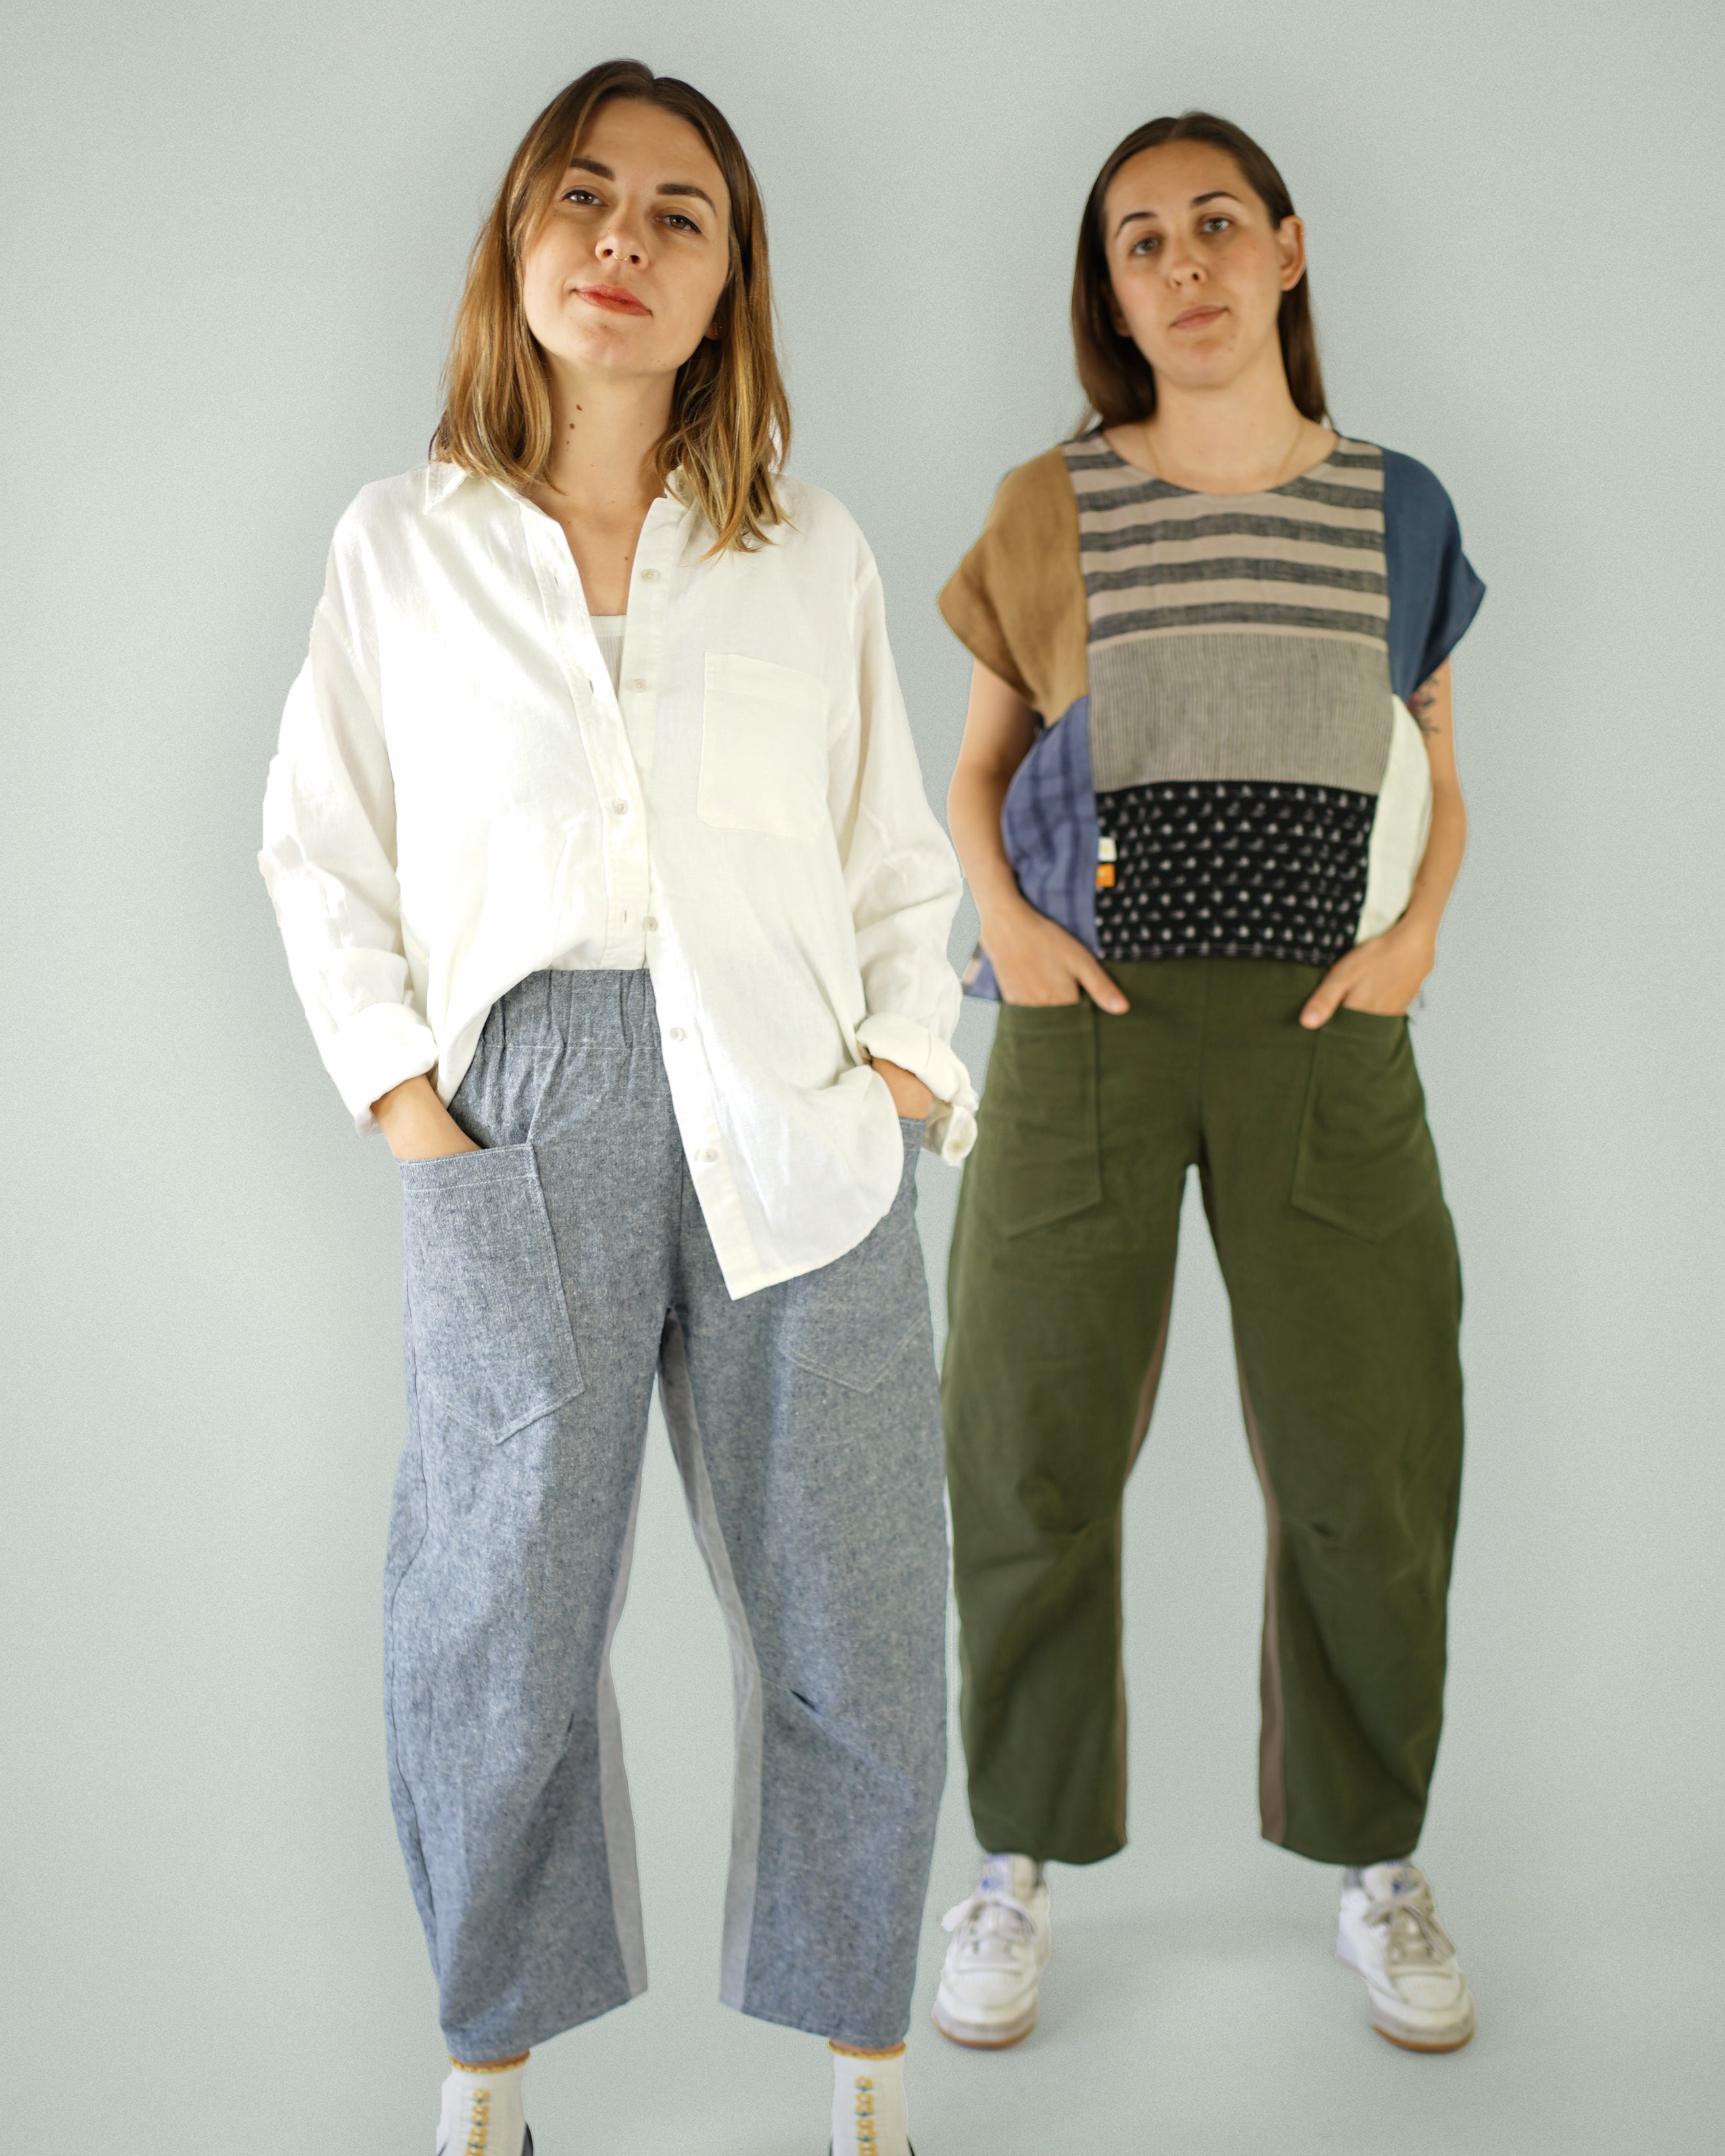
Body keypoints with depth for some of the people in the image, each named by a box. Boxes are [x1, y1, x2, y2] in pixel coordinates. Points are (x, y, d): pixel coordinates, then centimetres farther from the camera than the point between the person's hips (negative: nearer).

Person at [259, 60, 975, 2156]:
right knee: (499, 1619, 6)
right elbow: (319, 850, 11)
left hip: (788, 1120, 1)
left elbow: (897, 864, 12)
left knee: (846, 1622, 6)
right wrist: (390, 1079, 0)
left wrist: (911, 1071, 0)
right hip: (522, 1117, 0)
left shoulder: (814, 556, 10)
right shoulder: (401, 544, 9)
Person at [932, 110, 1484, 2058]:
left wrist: (1418, 930, -3)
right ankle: (1021, 1864, 22)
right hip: (1089, 1021, 0)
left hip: (1322, 1027, 1)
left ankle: (1376, 1863, 26)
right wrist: (1003, 917, -5)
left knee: (1365, 1466, 3)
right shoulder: (1048, 509, 6)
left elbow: (1440, 780, 16)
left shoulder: (1395, 508, 9)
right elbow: (977, 763, 13)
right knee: (1037, 1454, 3)